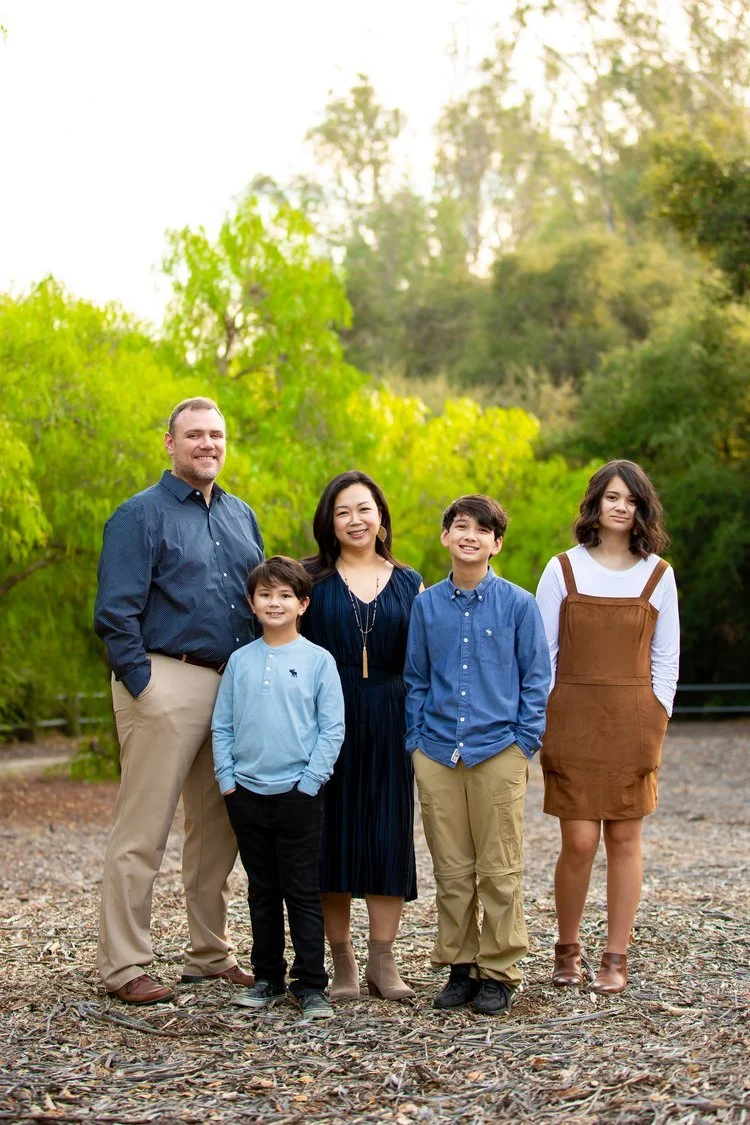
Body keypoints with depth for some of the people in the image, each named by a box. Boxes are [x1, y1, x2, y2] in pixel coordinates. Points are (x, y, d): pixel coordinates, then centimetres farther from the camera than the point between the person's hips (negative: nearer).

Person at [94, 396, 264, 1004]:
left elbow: (264, 602, 22)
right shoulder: (141, 515, -3)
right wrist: (141, 682, -14)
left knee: (218, 829, 12)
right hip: (166, 684, -6)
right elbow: (116, 613, -9)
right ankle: (125, 967, 2)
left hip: (235, 685, 7)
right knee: (142, 832, -4)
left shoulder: (242, 516, 17)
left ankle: (211, 954, 22)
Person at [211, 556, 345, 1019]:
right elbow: (222, 725, 10)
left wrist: (310, 780, -10)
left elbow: (333, 728, -3)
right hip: (247, 794, 3)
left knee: (303, 893, 1)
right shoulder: (240, 661, 7)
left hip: (298, 794, -3)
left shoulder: (318, 660, -1)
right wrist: (227, 778, 0)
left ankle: (311, 984, 7)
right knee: (262, 892, 12)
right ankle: (268, 979, 21)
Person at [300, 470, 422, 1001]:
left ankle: (383, 962, 9)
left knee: (389, 835, 0)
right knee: (332, 834, 0)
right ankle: (342, 962, 10)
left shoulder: (408, 583, 11)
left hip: (388, 723, 2)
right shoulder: (310, 577, 5)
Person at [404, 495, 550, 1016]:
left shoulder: (519, 604, 1)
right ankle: (459, 967, 19)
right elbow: (416, 679, 14)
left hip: (498, 752, -2)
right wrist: (416, 739, 6)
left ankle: (500, 972, 12)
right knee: (451, 870, 7)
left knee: (499, 871, 1)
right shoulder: (426, 605, 8)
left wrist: (526, 742, -3)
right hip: (437, 755, 2)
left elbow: (536, 679, 3)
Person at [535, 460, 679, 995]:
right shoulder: (563, 570, 4)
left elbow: (666, 658, 9)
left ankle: (616, 959, 12)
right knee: (579, 841, -4)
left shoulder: (659, 575, 6)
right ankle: (567, 951, 15)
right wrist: (543, 720, -1)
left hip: (632, 720, 1)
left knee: (624, 838, 3)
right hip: (573, 719, -1)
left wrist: (656, 720, 1)